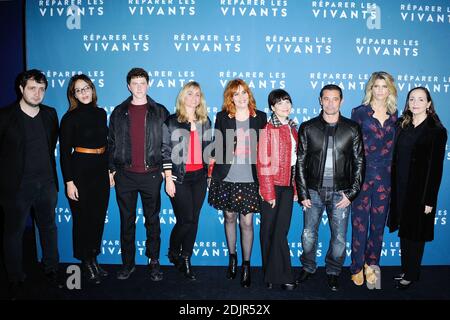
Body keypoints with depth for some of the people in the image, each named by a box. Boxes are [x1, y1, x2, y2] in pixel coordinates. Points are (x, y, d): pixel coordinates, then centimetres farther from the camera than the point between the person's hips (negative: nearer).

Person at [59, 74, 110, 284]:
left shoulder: (101, 113, 7)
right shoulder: (70, 118, -7)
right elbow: (64, 152, -8)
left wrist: (110, 169, 10)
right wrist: (69, 182, -12)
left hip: (101, 170, 5)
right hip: (80, 170, -5)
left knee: (99, 216, 12)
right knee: (83, 218, 6)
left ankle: (94, 258, 28)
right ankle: (86, 262, 23)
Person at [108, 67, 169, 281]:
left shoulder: (160, 112, 3)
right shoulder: (119, 112, 8)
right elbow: (111, 142, 10)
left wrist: (166, 169, -2)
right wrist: (111, 169, 5)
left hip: (151, 175, -1)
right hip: (125, 175, 2)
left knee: (152, 220, 7)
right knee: (127, 220, 9)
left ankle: (154, 263, 19)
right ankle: (127, 263, 21)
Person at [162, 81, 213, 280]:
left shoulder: (205, 122, 12)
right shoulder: (171, 121, -1)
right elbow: (166, 151, -4)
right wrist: (168, 179, -9)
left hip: (199, 177, 4)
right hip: (179, 177, -4)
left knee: (194, 219, 6)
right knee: (186, 219, -6)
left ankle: (186, 259, 20)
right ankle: (173, 253, 22)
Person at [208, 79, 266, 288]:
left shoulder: (260, 118, 1)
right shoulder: (222, 118, 2)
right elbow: (217, 148, 4)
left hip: (250, 180, -1)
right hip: (226, 179, 1)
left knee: (247, 222, 3)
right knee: (229, 218, 15)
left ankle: (246, 265, 19)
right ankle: (232, 257, 36)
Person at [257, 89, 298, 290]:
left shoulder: (293, 128, 11)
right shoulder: (268, 129, -7)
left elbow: (297, 160, 13)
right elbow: (263, 163, -10)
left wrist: (296, 188, 9)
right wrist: (269, 192, -12)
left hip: (288, 185, 5)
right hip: (272, 185, -5)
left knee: (281, 230, 5)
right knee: (269, 230, 5)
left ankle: (272, 274, 18)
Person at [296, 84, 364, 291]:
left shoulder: (352, 129, 1)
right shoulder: (308, 128, 1)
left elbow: (359, 162, 3)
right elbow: (300, 162, 2)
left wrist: (351, 193, -4)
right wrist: (303, 193, -3)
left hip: (340, 193, 0)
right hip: (313, 191, 0)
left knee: (339, 237, 7)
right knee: (308, 234, 9)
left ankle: (333, 272, 29)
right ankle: (308, 268, 32)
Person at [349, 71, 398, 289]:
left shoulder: (394, 117, 9)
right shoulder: (359, 112, -1)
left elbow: (394, 148, 11)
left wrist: (393, 176, 5)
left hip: (384, 176, 3)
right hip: (362, 174, -3)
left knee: (378, 224, 10)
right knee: (360, 223, 3)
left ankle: (370, 264, 27)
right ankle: (357, 268, 18)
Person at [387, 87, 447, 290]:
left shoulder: (437, 131, -9)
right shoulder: (402, 125, 6)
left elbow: (436, 168, -11)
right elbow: (396, 159, 7)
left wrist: (429, 199, -13)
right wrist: (392, 187, 4)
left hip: (420, 190, -5)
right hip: (400, 188, 5)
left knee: (415, 234, 8)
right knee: (404, 231, 15)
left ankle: (412, 275, 25)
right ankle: (405, 270, 31)